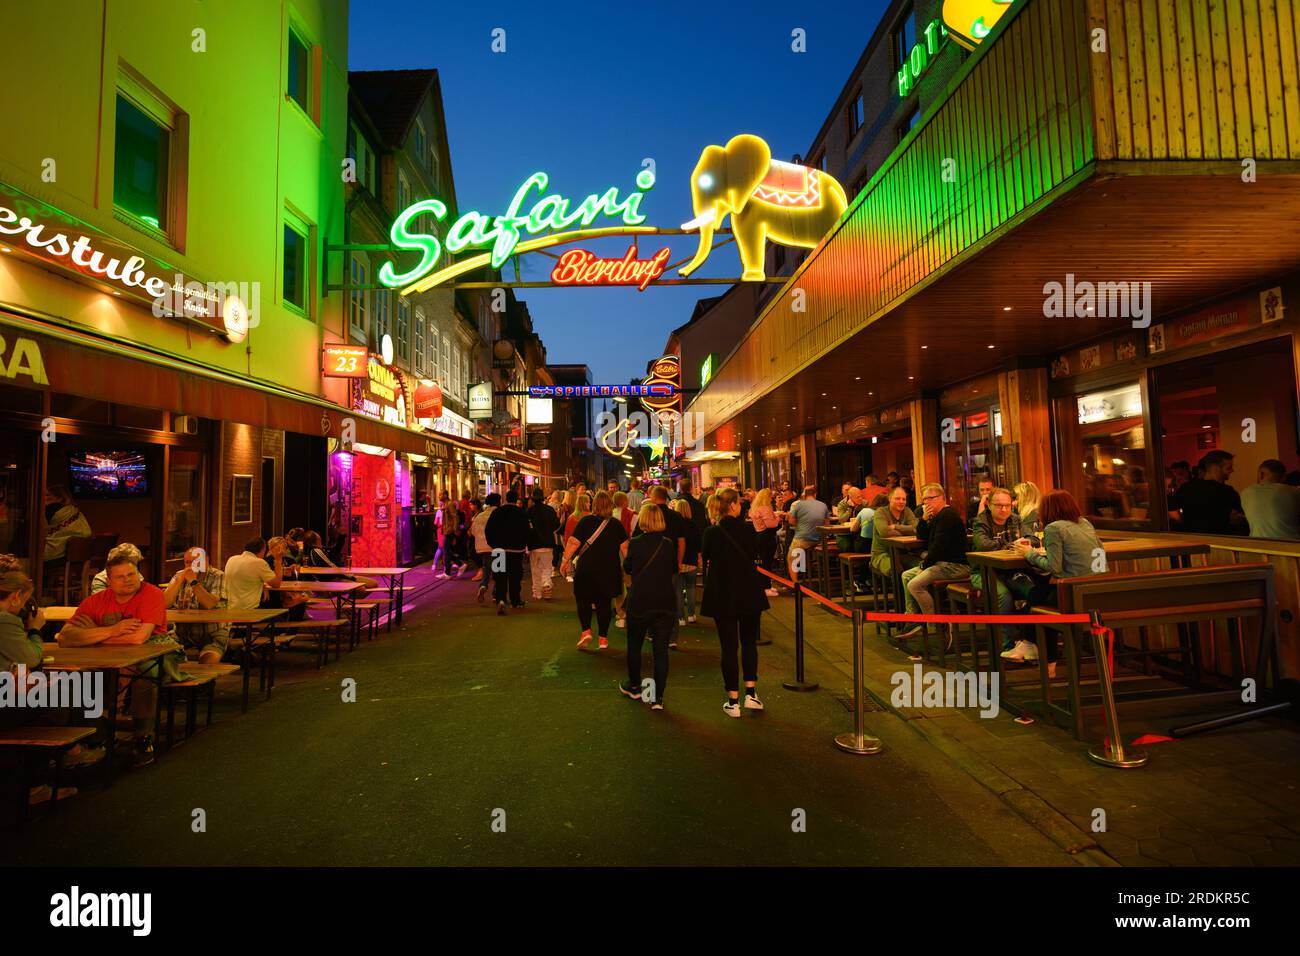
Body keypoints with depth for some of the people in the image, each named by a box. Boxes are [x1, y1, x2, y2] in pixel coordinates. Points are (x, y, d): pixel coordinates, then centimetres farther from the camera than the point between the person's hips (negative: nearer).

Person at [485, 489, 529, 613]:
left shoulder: (497, 512, -1)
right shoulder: (522, 513, -5)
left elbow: (487, 529, -1)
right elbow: (526, 531, -4)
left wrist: (492, 544, 9)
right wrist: (523, 545, 9)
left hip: (499, 549, 1)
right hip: (517, 549, 0)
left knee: (500, 577, 1)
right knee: (515, 576, 12)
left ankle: (500, 600, -18)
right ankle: (515, 601, 21)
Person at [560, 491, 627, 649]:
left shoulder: (585, 521, -5)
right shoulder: (617, 524, 0)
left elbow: (574, 543, -9)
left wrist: (565, 560, 0)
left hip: (586, 568, -2)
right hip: (609, 570, 2)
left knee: (583, 600, 13)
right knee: (604, 603, 11)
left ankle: (586, 631, -2)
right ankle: (603, 638, 14)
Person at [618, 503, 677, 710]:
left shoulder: (634, 543, -10)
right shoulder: (668, 544, -4)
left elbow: (627, 569, 5)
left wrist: (625, 552, 20)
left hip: (639, 602, -1)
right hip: (665, 603, 1)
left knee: (634, 645, 19)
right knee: (661, 650, 6)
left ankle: (634, 687, 33)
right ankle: (658, 698, 7)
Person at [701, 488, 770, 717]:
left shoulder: (712, 533, -13)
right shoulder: (749, 529, -9)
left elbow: (705, 555, 6)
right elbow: (755, 554, 6)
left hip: (723, 595, -1)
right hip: (750, 593, 1)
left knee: (729, 646, 7)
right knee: (749, 642, 19)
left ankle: (733, 701, 11)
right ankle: (751, 693, 16)